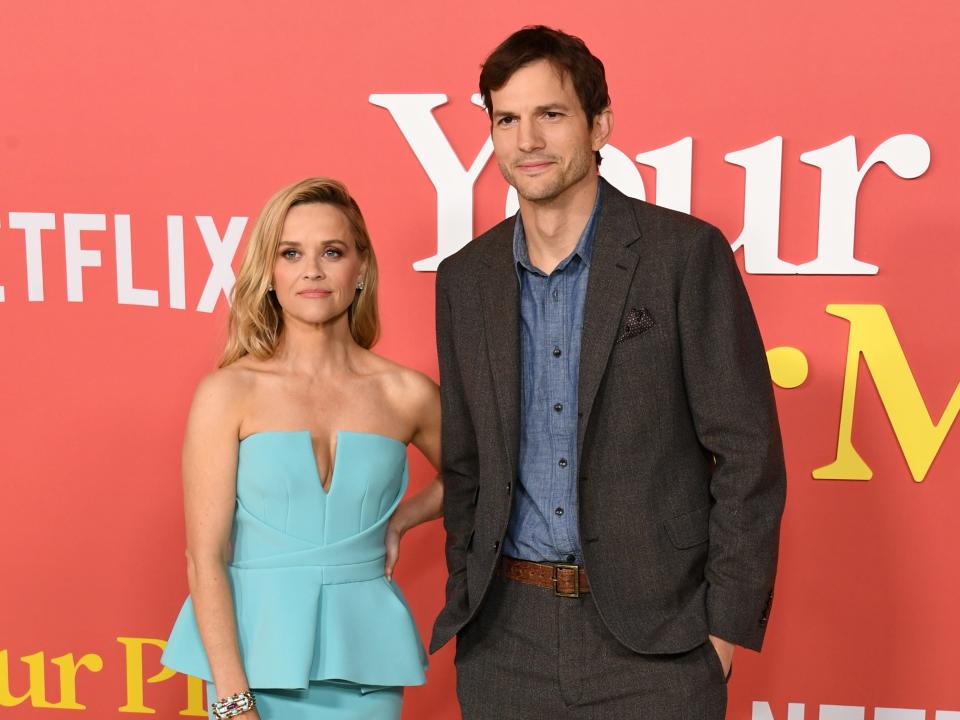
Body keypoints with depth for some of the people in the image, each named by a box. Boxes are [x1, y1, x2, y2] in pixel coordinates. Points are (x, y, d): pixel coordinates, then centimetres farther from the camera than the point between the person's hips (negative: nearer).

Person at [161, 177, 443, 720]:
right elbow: (205, 557, -9)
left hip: (362, 651, 2)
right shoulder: (228, 392, -7)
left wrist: (399, 521, 3)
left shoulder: (407, 394, -1)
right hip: (256, 650, -2)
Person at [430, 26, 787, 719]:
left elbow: (749, 454, -7)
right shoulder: (465, 279, 6)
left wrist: (727, 624, -9)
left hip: (654, 635, -3)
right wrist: (466, 605, 7)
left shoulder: (687, 253, -7)